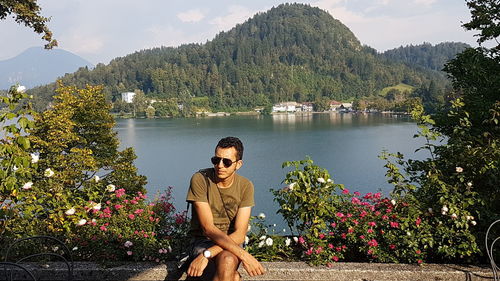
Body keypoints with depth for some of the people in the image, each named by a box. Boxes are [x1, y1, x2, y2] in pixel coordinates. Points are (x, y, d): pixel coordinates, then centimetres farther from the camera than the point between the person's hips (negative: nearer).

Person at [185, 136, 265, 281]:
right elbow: (208, 228, -19)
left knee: (227, 261, -34)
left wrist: (206, 255, -28)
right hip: (203, 240, -2)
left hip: (231, 242, 2)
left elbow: (239, 235, -13)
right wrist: (243, 254, -28)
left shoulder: (245, 186, -8)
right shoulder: (200, 179, -14)